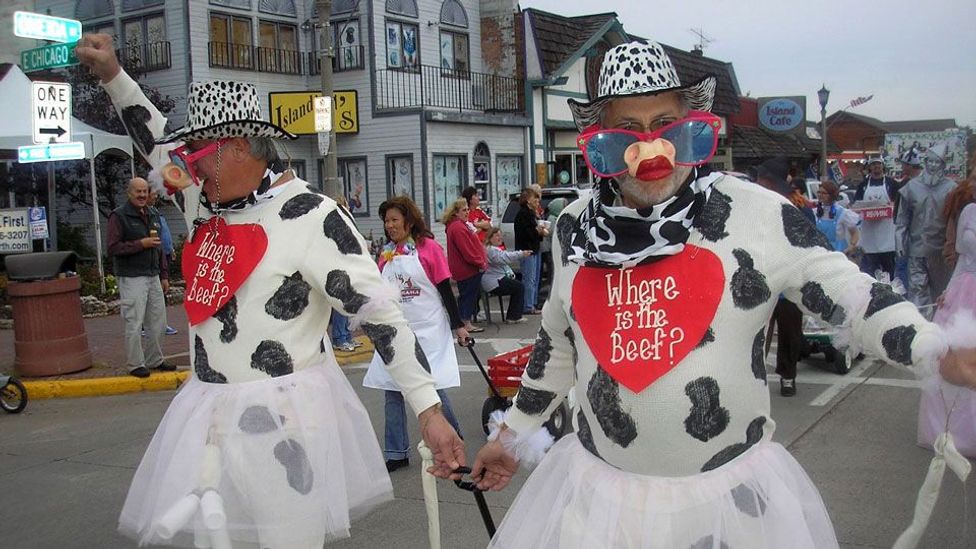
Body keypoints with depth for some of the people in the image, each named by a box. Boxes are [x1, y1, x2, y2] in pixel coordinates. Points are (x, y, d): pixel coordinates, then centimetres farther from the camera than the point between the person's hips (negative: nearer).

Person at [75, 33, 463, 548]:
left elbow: (380, 313, -18)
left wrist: (429, 409, -23)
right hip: (209, 414, 7)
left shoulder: (312, 217, -15)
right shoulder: (205, 204, 8)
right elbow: (156, 144, 26)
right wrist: (112, 75, 19)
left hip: (285, 418, -7)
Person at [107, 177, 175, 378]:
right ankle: (135, 365, 5)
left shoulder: (153, 214, 15)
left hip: (153, 276, 7)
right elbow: (112, 247, -13)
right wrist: (141, 244, -17)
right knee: (134, 324, -4)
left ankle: (154, 360, 22)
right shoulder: (119, 216, -6)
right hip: (131, 278, -7)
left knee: (157, 322, 10)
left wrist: (164, 275, 17)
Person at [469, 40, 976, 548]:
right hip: (601, 485, 3)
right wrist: (512, 432, 20)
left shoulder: (755, 213, -10)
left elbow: (848, 292, -9)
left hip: (731, 492, -2)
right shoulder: (575, 228, 1)